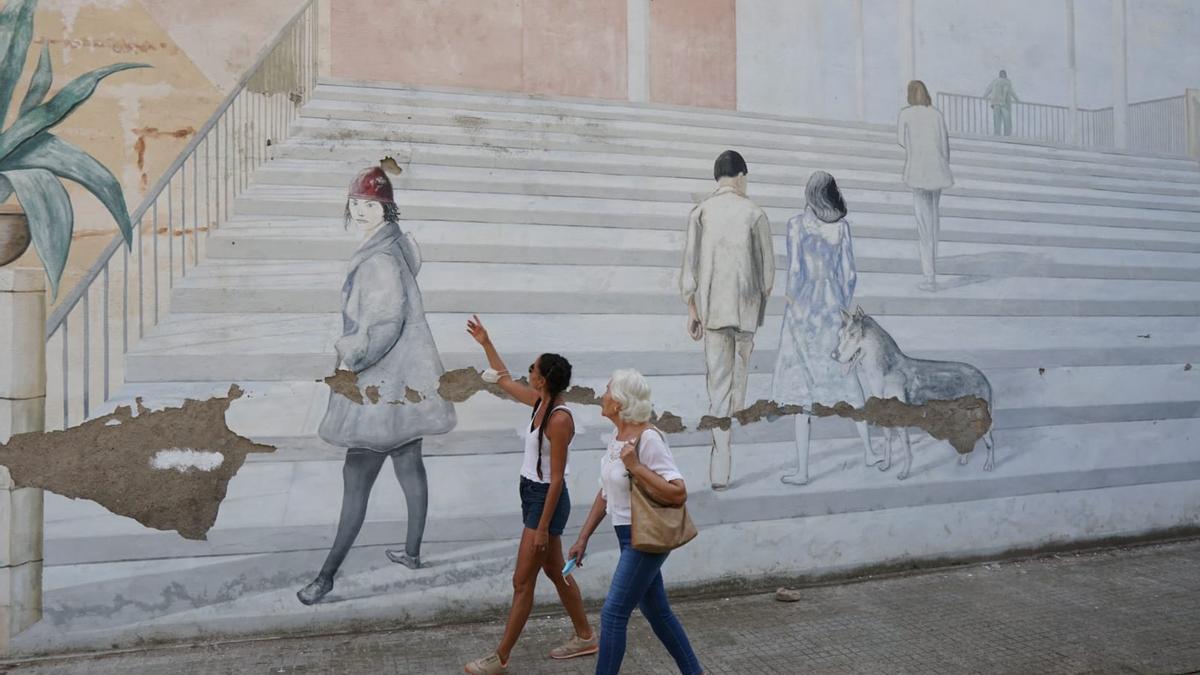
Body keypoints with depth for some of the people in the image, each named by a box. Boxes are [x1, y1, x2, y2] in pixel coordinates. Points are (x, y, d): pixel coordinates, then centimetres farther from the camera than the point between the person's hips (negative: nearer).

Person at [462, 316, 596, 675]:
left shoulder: (559, 419, -24)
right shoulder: (540, 402, 2)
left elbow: (557, 479, -23)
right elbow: (505, 381, 20)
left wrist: (542, 527, -21)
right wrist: (486, 343, 21)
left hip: (547, 500, -9)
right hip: (532, 495, 9)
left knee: (522, 582, 1)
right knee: (555, 573, 19)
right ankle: (585, 637, 33)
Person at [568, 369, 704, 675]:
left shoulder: (648, 438, -22)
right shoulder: (618, 436, 4)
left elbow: (678, 494, -26)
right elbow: (606, 493, 12)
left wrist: (635, 466, -28)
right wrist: (583, 538, 11)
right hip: (629, 535, 9)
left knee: (613, 613, -5)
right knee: (657, 612, 18)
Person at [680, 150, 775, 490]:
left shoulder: (701, 211, 1)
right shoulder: (754, 213, 0)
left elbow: (690, 263, -2)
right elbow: (767, 267, 1)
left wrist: (691, 310, 5)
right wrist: (761, 304, 16)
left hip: (712, 307, 0)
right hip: (746, 306, 0)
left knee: (718, 382, 2)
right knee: (740, 375, 17)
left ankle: (721, 468, -4)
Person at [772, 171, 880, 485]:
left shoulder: (796, 224, -9)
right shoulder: (842, 226, 1)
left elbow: (794, 271, -12)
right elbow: (849, 274, 1)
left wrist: (794, 312, 0)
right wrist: (843, 307, 14)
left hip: (803, 309, -3)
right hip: (834, 307, 3)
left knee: (801, 387, 0)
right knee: (847, 379, 19)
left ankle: (802, 469, 2)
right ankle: (869, 450, 26)